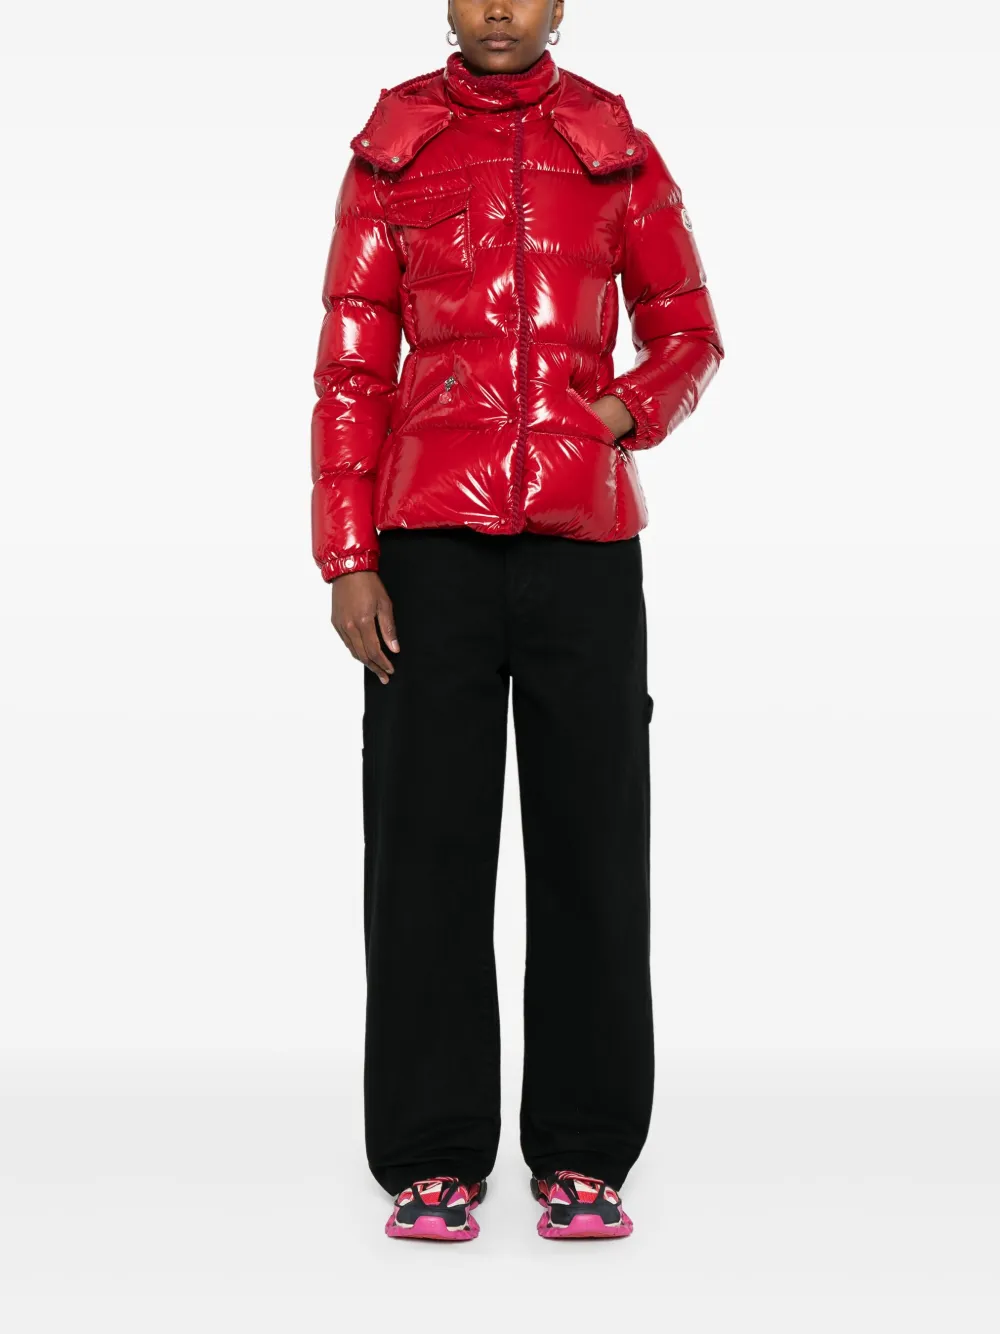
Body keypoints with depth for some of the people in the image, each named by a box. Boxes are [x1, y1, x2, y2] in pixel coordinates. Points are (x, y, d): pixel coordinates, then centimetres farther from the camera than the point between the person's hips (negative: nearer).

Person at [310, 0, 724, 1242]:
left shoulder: (618, 149, 9)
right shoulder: (392, 150, 6)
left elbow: (688, 337, 15)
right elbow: (350, 369, 4)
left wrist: (626, 409, -7)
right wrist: (346, 559, -4)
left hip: (583, 539, 1)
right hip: (433, 540, -1)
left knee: (592, 838, 3)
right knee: (426, 839, 0)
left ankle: (582, 1156, 15)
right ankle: (433, 1159, 11)